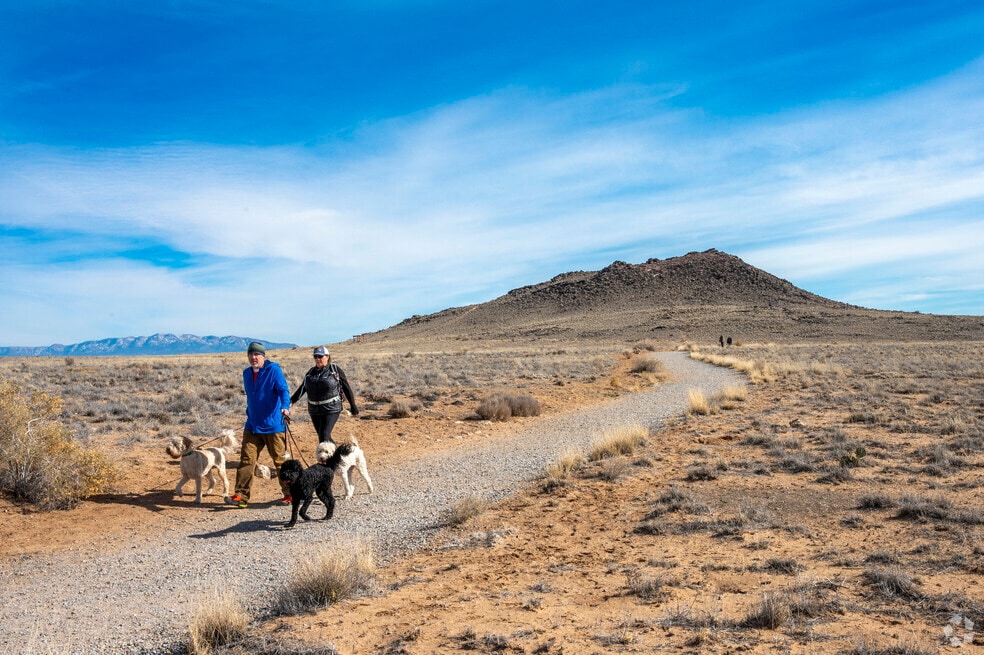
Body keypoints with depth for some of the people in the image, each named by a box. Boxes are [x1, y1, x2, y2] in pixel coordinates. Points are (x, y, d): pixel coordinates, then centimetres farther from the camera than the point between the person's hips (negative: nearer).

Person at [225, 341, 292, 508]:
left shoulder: (273, 370, -9)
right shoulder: (247, 373, 11)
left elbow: (283, 389, -23)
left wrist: (285, 407, -40)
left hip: (273, 425, -5)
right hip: (252, 425, 6)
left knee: (280, 460, 4)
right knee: (246, 459, -2)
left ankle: (289, 494, 16)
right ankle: (241, 495, 0)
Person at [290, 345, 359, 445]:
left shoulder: (335, 370, -4)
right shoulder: (311, 372, 9)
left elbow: (347, 388, -1)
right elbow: (302, 388, 5)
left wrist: (353, 407, -1)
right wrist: (291, 401, -9)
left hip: (331, 409, -5)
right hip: (314, 411, 5)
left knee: (324, 436, -16)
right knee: (323, 437, 12)